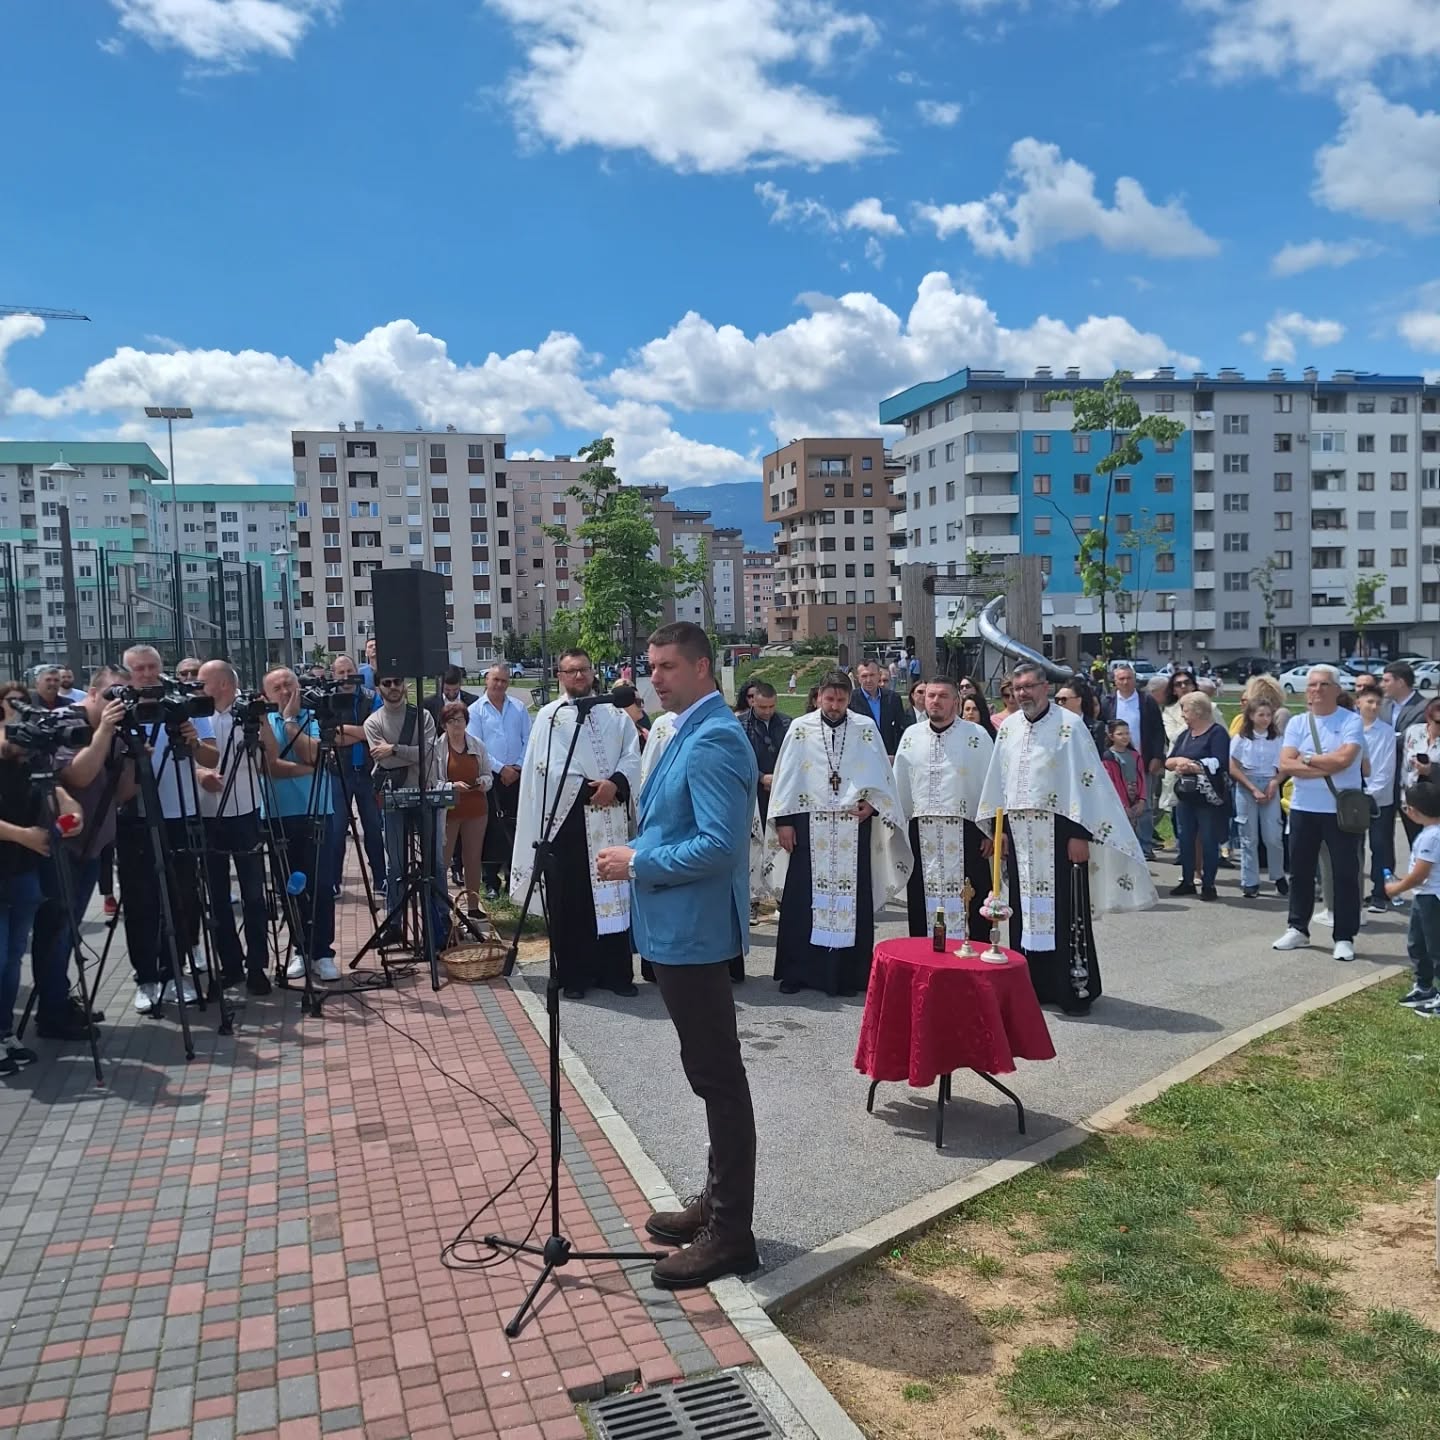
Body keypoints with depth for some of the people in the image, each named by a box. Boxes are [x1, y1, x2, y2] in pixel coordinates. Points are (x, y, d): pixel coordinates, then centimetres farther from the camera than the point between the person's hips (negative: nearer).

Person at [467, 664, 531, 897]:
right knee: (491, 829, 0)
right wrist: (501, 768, -9)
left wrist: (518, 767, -4)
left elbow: (528, 740, 8)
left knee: (516, 827, 3)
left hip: (516, 776, 2)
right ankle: (491, 882, 6)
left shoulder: (519, 708, 9)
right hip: (489, 777, -2)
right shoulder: (476, 710, 1)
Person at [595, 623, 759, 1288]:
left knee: (719, 1076, 0)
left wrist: (638, 863, -19)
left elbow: (718, 844, -27)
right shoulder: (688, 733, 13)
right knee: (711, 1072, 19)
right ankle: (717, 1201, 33)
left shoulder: (712, 741, -19)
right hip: (678, 929, 11)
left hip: (694, 930, -11)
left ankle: (730, 1232, 11)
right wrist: (638, 854, 10)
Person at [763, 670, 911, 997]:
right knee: (802, 900, 1)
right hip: (809, 826, 0)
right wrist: (783, 820, -2)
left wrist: (873, 802, -7)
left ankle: (848, 973, 10)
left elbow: (882, 774, 9)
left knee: (852, 900, 1)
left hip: (853, 826, 0)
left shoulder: (866, 728, 4)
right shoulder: (800, 728, 3)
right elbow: (786, 776, 3)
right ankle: (796, 971, 11)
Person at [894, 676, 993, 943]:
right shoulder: (911, 736, 9)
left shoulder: (977, 736, -1)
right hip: (922, 834, 3)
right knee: (923, 908, 9)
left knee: (967, 907, -1)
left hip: (964, 834, -3)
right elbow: (900, 785, 13)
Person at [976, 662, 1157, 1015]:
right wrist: (998, 827, 10)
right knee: (1027, 910, 10)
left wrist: (1080, 834, -15)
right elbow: (998, 779, 15)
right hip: (1020, 832, 6)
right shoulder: (1008, 728, 10)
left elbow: (1085, 780, -10)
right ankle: (1036, 985, 20)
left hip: (1058, 831, -5)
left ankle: (1077, 989, 7)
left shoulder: (1068, 726, -8)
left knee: (1066, 912, -2)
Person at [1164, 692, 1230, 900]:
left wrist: (1189, 765, -14)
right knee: (1185, 839, 10)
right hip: (1185, 796, 7)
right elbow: (1168, 761, 8)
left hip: (1209, 798, -7)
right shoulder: (1184, 735, 14)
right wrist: (1179, 761, -14)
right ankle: (1187, 881, 20)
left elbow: (1218, 764, -19)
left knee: (1208, 840, 0)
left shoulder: (1217, 733, -7)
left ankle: (1208, 884, 8)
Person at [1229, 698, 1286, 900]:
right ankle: (1250, 883, 9)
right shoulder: (1240, 739, 0)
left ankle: (1278, 876, 17)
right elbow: (1234, 769, -3)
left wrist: (1274, 784, -11)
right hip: (1246, 788, -1)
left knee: (1273, 836, -4)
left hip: (1270, 788, 1)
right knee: (1249, 838, 3)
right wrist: (1254, 789, -9)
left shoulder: (1277, 739, 6)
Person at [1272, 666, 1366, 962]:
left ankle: (1344, 937, 11)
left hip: (1342, 810, -4)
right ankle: (1298, 929, 25)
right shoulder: (1296, 723, 5)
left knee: (1345, 874, 3)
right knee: (1300, 871, 12)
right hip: (1303, 809, 4)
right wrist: (1327, 768, -16)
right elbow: (1286, 765, -7)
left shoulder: (1352, 721, -5)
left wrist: (1307, 759, -8)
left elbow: (1344, 759, -21)